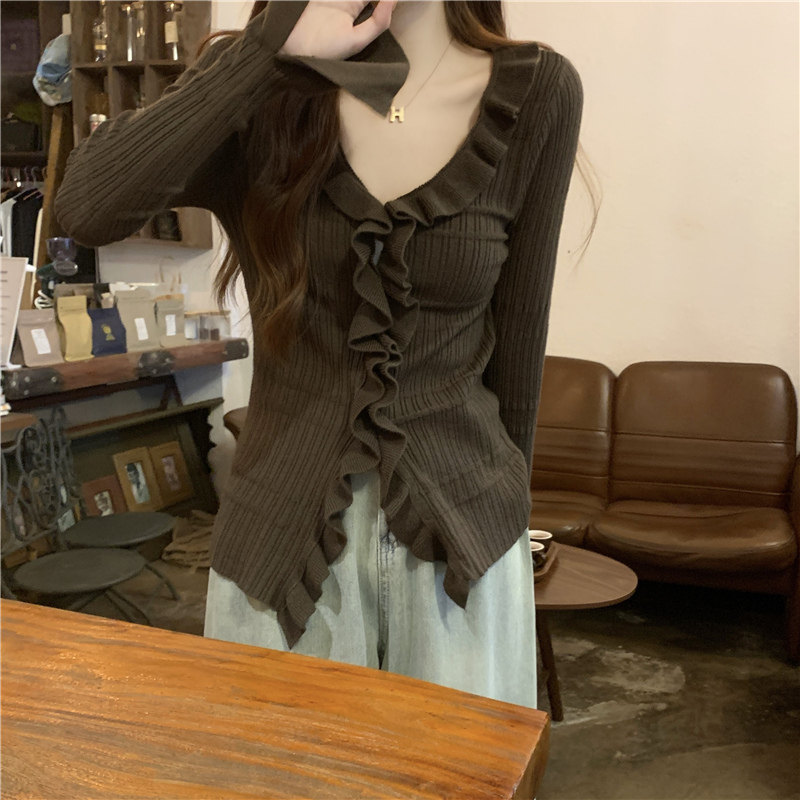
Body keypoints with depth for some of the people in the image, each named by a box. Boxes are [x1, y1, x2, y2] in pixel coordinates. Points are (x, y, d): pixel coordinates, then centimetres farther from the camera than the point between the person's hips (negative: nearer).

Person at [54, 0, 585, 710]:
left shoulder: (537, 92, -5)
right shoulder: (255, 89, -4)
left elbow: (517, 334, 1)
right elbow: (89, 208, -21)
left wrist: (507, 500, 11)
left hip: (463, 536, 1)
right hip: (281, 531, 1)